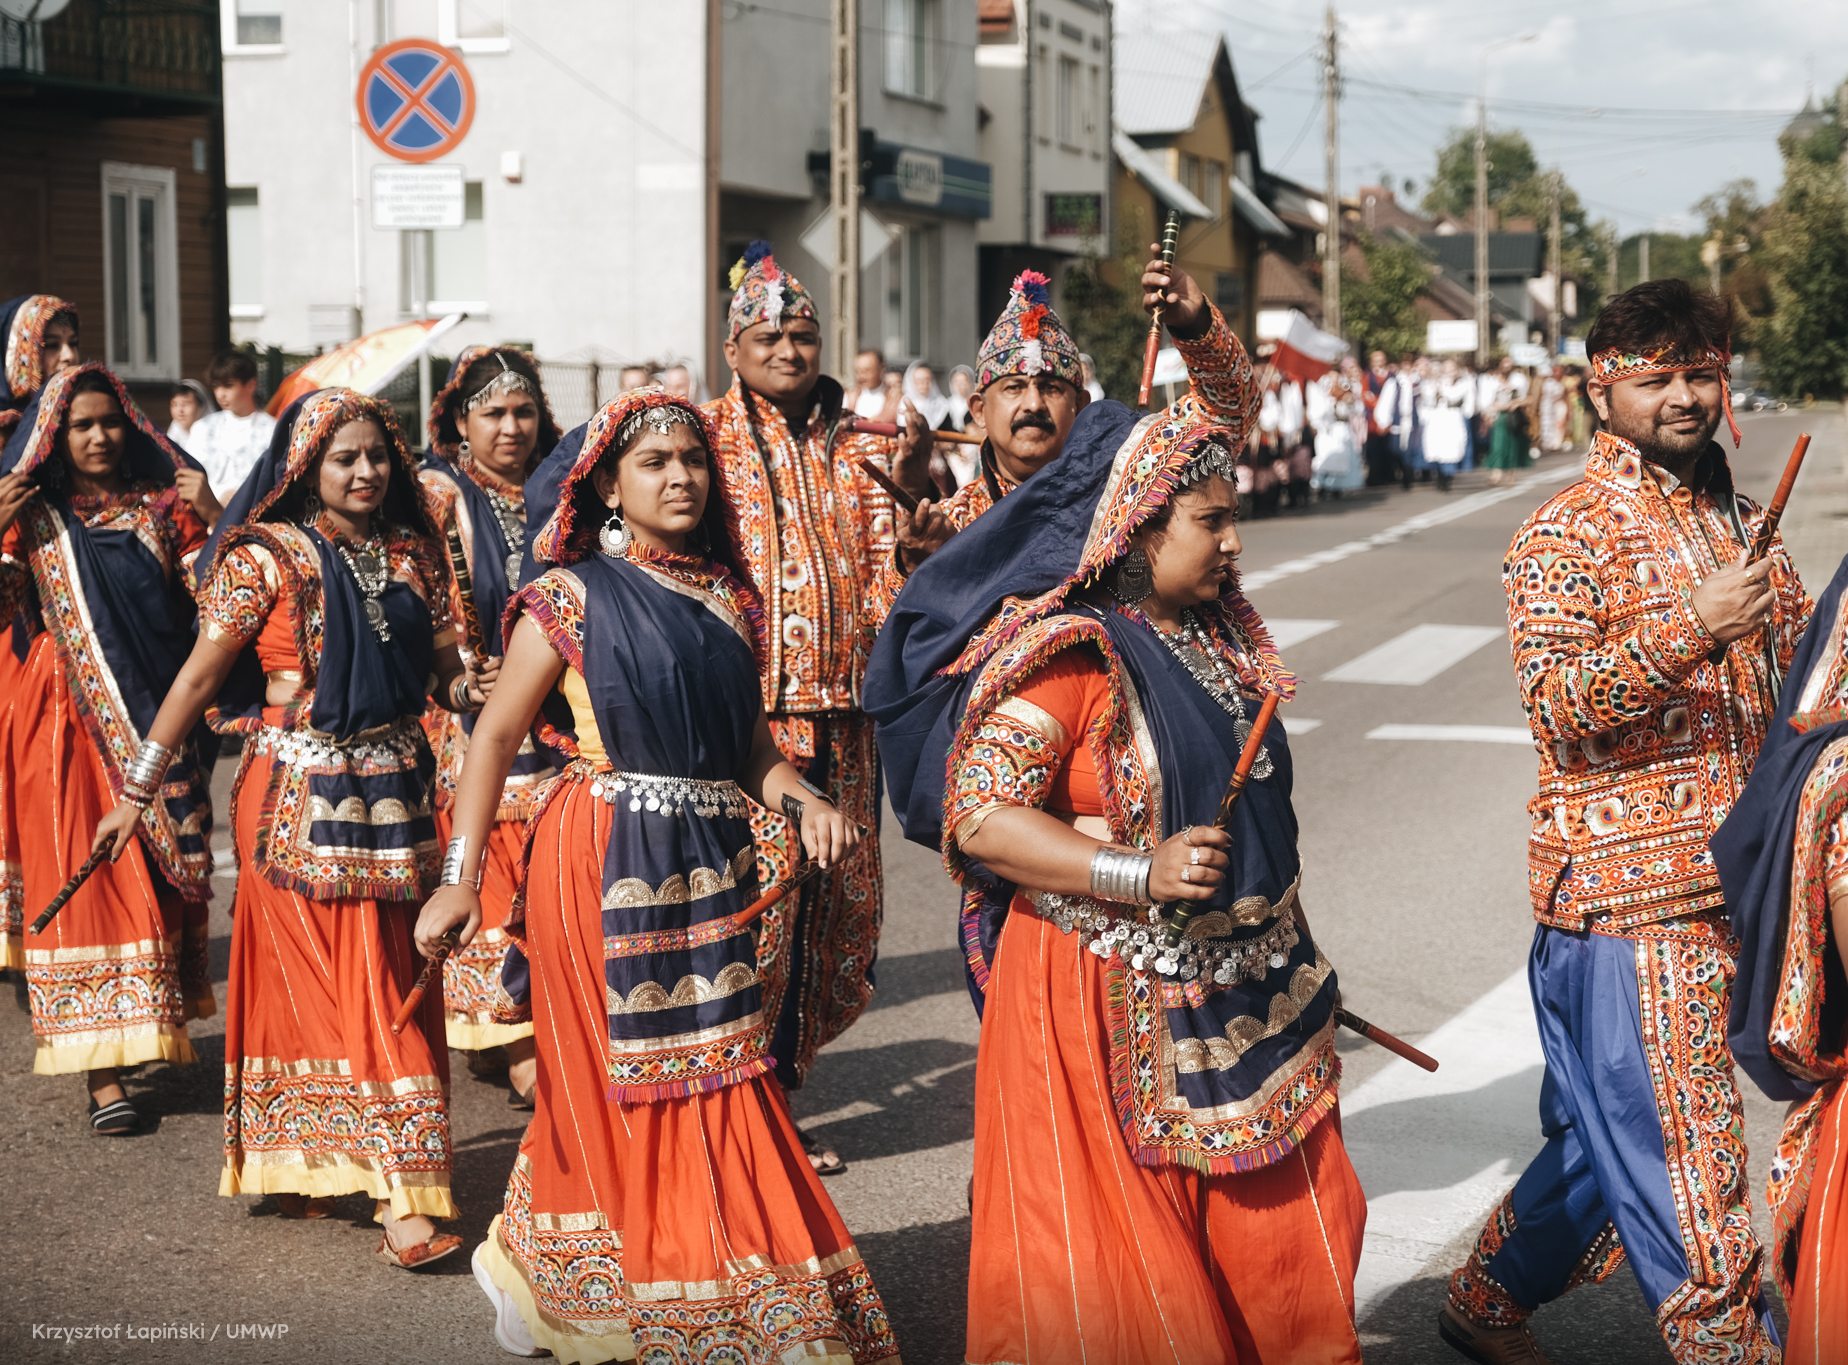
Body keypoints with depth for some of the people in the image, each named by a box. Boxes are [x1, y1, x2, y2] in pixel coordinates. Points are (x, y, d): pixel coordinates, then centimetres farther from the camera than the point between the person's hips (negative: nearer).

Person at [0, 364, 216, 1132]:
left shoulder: (162, 507, 9)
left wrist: (214, 519, -11)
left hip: (156, 715, 2)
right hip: (67, 718, -2)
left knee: (155, 874, 8)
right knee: (79, 875, -5)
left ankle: (149, 1030, 26)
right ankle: (103, 1070, -4)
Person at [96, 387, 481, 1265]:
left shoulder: (413, 554, 9)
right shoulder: (265, 557, -5)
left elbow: (443, 665, 17)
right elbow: (200, 674, -4)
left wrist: (466, 688, -5)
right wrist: (138, 788, -5)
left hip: (394, 793, 5)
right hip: (298, 796, -5)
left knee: (390, 984, 6)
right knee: (309, 979, -3)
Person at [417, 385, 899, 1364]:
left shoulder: (731, 602, 11)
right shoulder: (572, 597, -4)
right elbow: (495, 736, -4)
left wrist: (805, 802, -5)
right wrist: (460, 877, -10)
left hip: (709, 866, 6)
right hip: (604, 866, -5)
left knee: (710, 1078, 8)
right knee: (617, 1081, 0)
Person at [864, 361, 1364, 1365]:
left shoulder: (1210, 639, 10)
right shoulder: (1069, 656, -17)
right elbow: (977, 818, -22)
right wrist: (1136, 874, -29)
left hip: (1240, 997, 8)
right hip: (1112, 1005, -8)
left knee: (1276, 1227, 13)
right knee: (1120, 1263, 2)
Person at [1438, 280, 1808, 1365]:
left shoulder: (1745, 524, 15)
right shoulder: (1566, 536, -8)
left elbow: (1800, 671, 26)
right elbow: (1557, 702, -18)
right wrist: (1689, 628, -28)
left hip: (1735, 885, 8)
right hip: (1629, 888, -8)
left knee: (1617, 1139, 17)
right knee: (1684, 1158, -5)